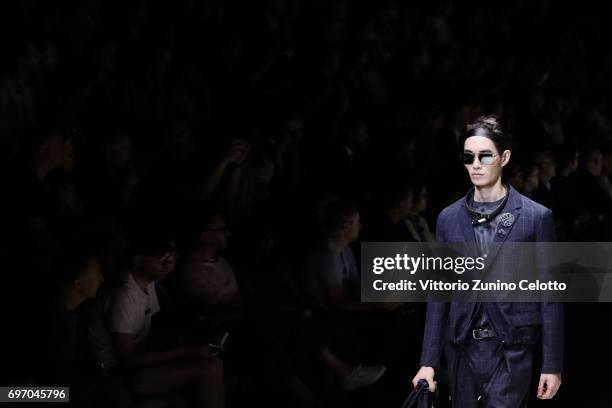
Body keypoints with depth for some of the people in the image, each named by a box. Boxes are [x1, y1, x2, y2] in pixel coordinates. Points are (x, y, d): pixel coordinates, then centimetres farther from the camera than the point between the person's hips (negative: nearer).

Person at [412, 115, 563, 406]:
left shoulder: (537, 217, -1)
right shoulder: (448, 218, 8)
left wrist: (552, 365, -3)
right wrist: (428, 361, 5)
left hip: (511, 352, -3)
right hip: (461, 349, 4)